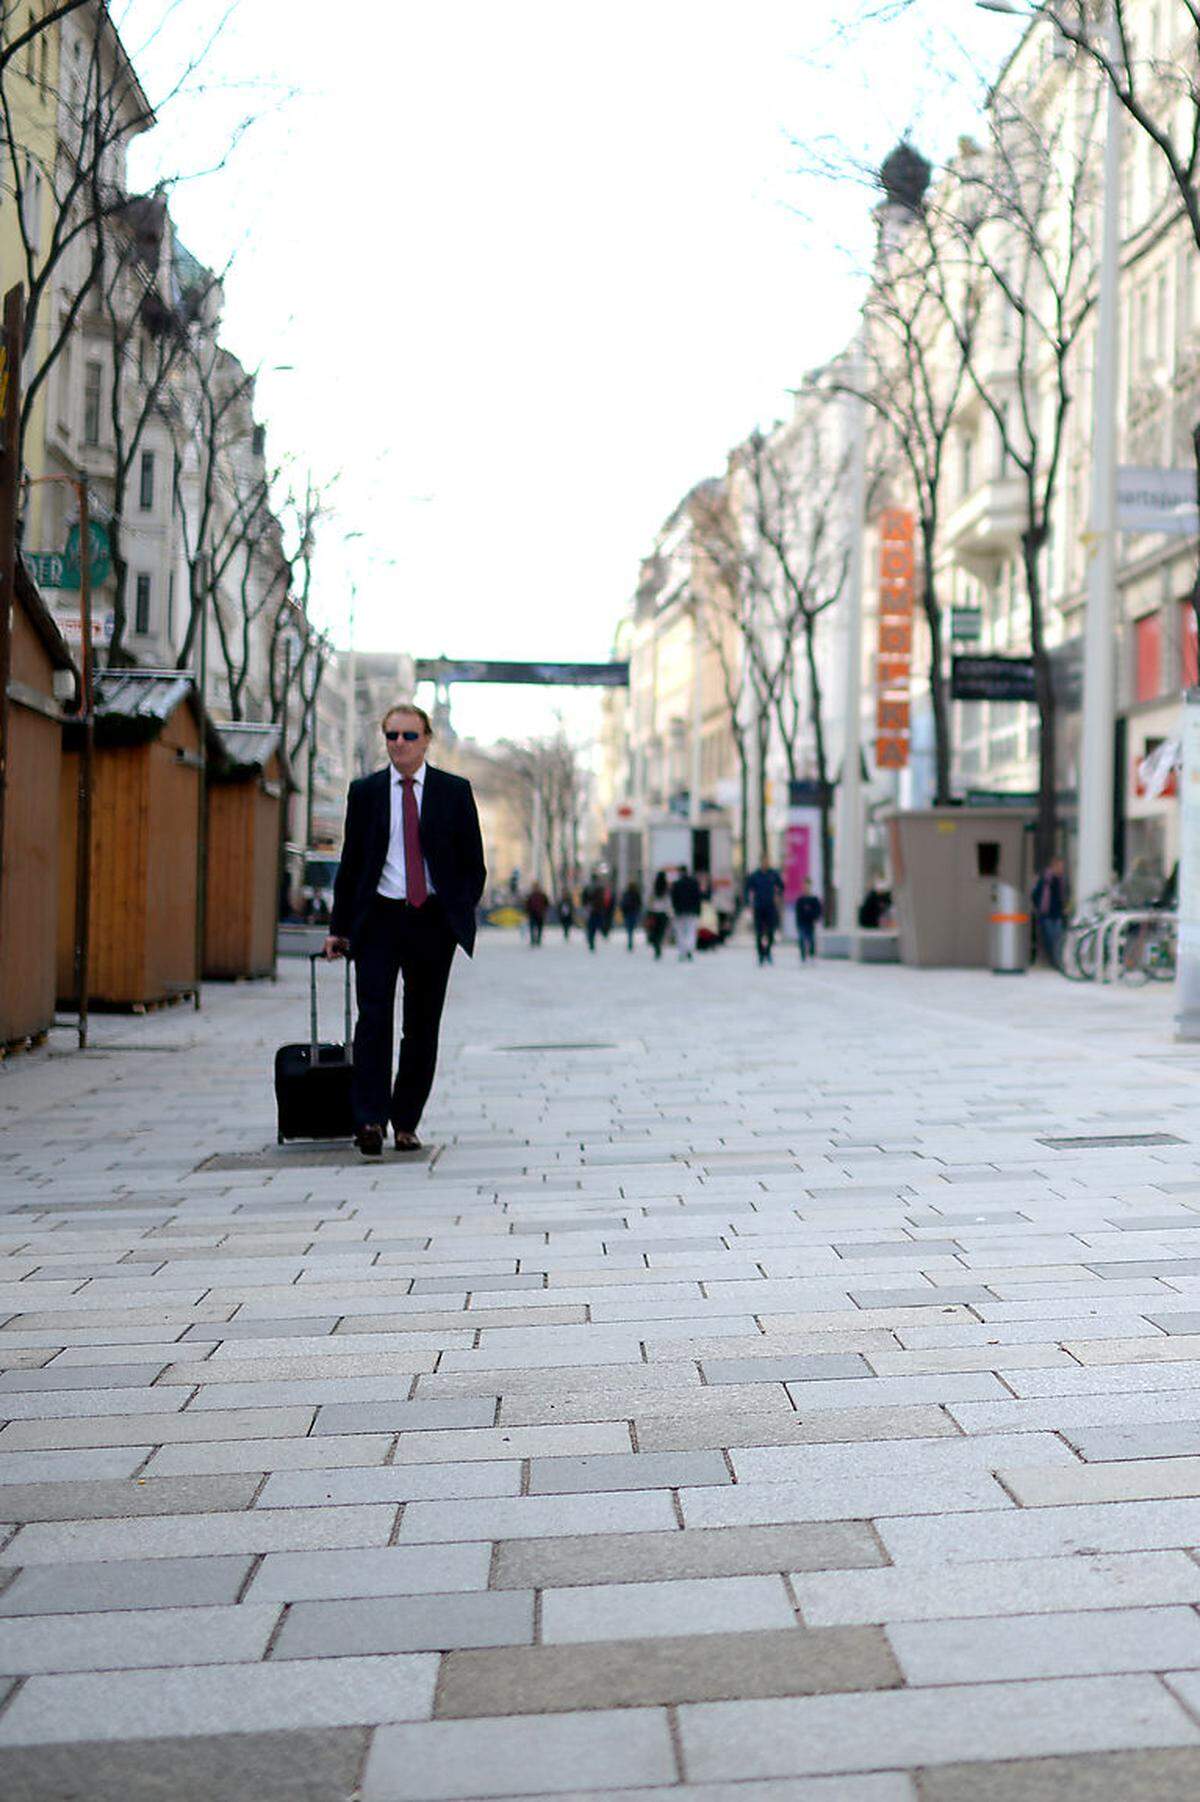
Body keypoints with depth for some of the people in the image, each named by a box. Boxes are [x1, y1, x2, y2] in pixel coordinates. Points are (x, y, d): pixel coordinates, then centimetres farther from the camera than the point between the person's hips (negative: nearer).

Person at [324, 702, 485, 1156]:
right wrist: (339, 927, 5)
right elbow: (350, 863, 10)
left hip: (433, 921, 1)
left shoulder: (454, 791, 6)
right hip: (379, 918, 0)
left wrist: (460, 915, -3)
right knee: (374, 1016, -14)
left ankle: (406, 1123, 13)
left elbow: (473, 863, 9)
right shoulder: (364, 791, 7)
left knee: (423, 1026, 4)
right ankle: (370, 1120, -16)